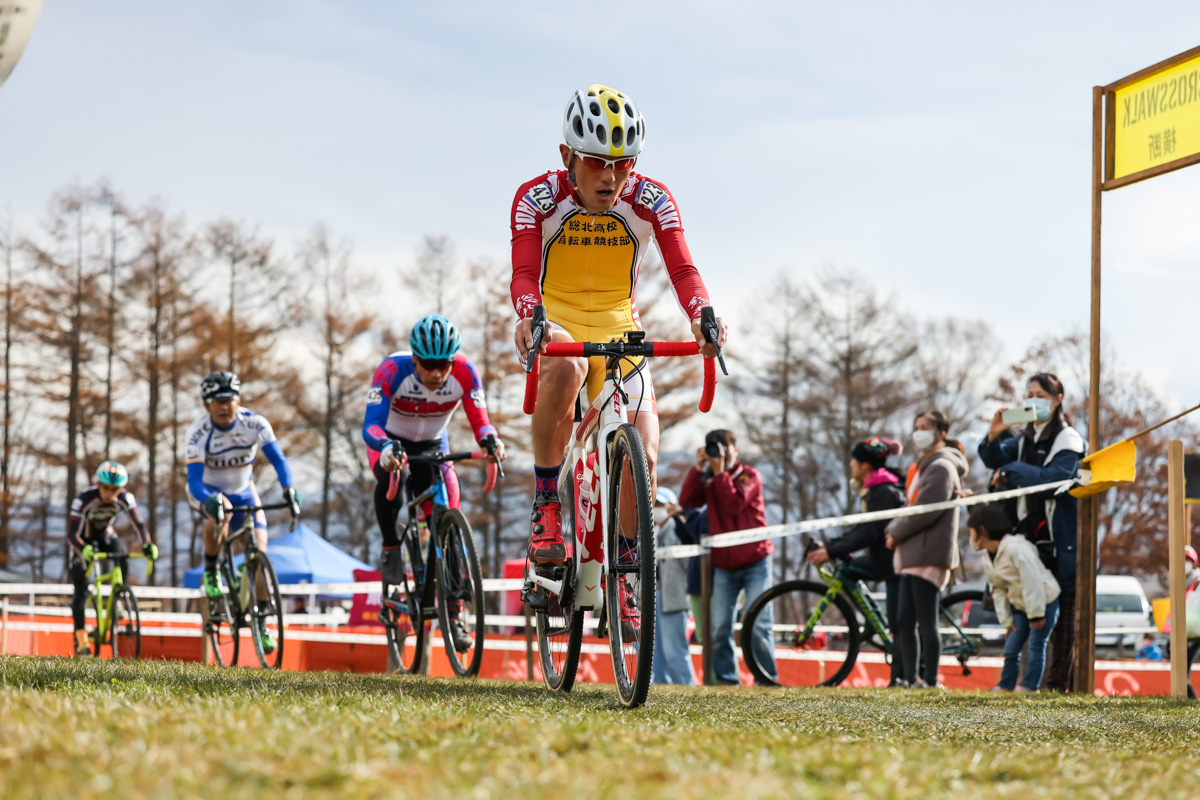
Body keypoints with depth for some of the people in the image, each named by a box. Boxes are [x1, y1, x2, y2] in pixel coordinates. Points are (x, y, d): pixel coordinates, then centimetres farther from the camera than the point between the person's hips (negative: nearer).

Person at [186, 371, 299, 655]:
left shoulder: (255, 424, -21)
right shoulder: (199, 432, -26)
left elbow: (278, 460, -23)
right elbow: (194, 479, -32)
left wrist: (288, 488, -43)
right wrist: (211, 501, -53)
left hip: (243, 492, 2)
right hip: (208, 491, -2)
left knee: (259, 549, -13)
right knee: (218, 515, -38)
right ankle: (211, 572, -11)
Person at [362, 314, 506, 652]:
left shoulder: (464, 373, -25)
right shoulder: (392, 370, -32)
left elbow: (479, 419, -23)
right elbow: (371, 425, -38)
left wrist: (490, 440, -47)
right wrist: (387, 448, -60)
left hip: (433, 446, 2)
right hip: (391, 441, -2)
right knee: (392, 478, -38)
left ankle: (453, 616, -3)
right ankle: (390, 549, -12)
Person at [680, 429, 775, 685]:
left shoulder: (748, 475, -1)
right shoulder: (708, 479, 12)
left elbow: (734, 504, -18)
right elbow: (687, 501, -6)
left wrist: (720, 472, -16)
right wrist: (699, 468, -10)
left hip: (754, 561, -4)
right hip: (723, 565, 4)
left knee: (759, 624, -9)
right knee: (720, 626, -4)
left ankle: (767, 677, -4)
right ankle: (724, 676, 1)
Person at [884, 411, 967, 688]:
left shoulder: (942, 467, -8)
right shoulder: (924, 466, 23)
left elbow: (927, 510, -17)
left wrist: (896, 533, -7)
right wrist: (893, 530, 7)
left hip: (929, 554, -10)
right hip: (912, 554, 10)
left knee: (926, 622, -8)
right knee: (904, 622, 7)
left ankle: (930, 679, -5)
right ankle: (910, 678, 9)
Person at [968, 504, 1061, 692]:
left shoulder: (1016, 549, -26)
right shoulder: (987, 559, 4)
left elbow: (1032, 582, -27)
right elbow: (998, 591, 9)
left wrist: (1036, 613, -24)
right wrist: (1007, 620, 4)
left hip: (1044, 601, -8)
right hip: (1020, 605, 8)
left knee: (1035, 645, -8)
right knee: (1011, 646, 5)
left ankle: (1030, 685, -1)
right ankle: (1006, 684, 12)